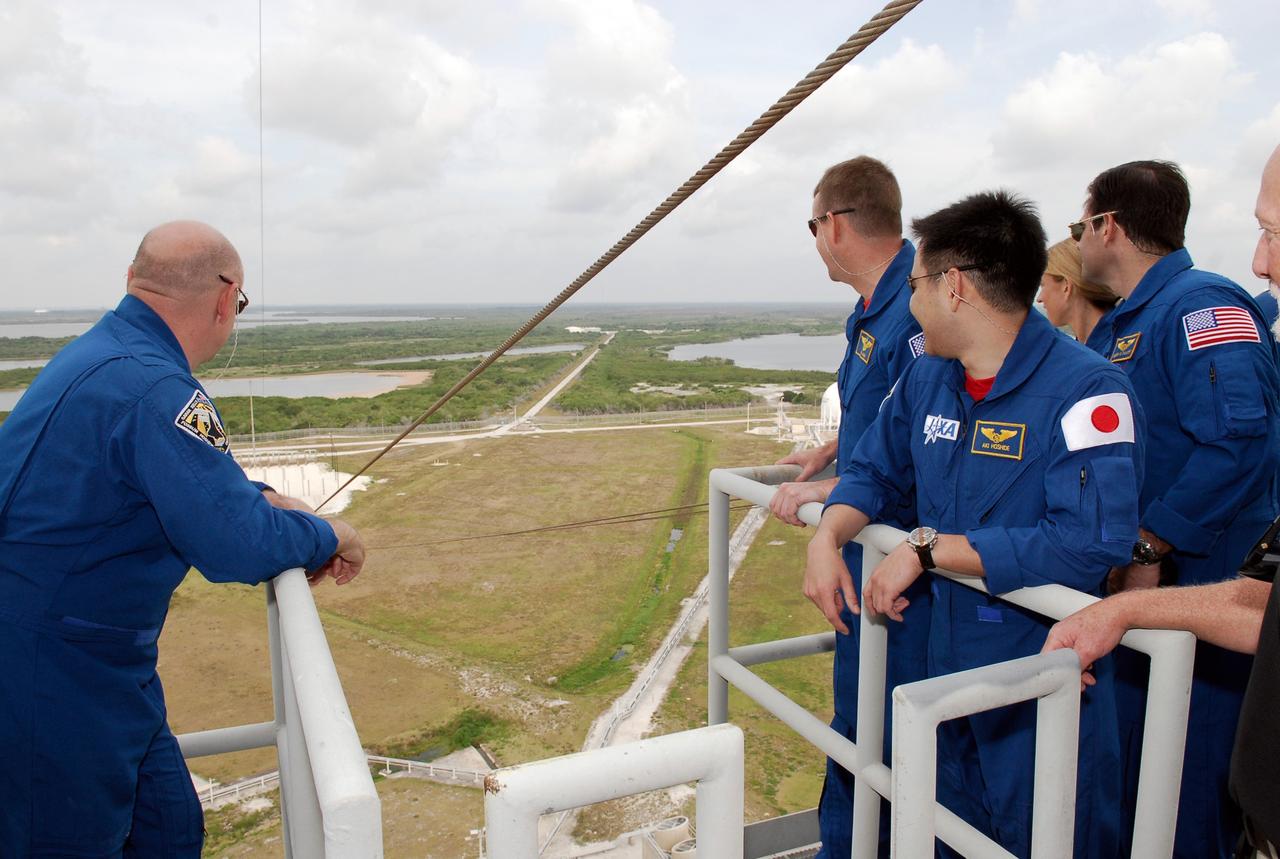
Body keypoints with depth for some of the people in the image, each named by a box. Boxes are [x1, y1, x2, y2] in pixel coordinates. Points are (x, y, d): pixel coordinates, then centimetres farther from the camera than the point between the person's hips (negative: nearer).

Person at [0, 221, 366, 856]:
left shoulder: (96, 353, 7)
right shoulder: (154, 390, -26)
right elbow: (239, 547, -28)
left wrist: (260, 498, 7)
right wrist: (326, 537, -10)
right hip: (55, 680, -9)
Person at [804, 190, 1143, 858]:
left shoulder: (1087, 390, -22)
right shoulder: (927, 379, 2)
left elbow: (1091, 542, -31)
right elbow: (875, 471, 13)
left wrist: (928, 548, -26)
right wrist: (826, 537, -8)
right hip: (948, 665, 7)